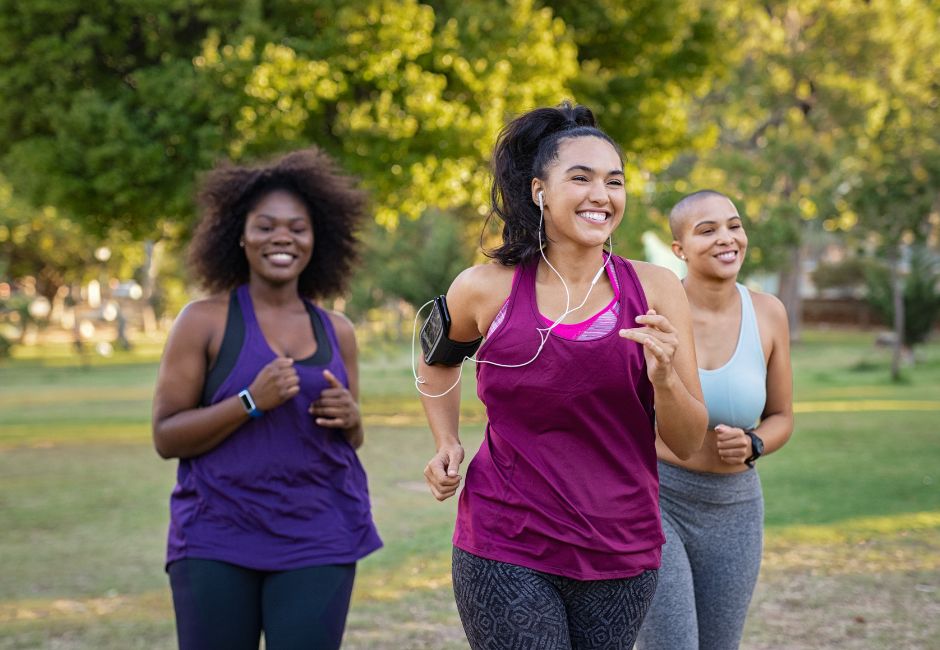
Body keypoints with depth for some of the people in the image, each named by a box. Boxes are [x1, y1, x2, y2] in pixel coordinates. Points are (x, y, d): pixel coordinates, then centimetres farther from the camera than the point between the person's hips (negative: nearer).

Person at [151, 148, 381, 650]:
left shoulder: (336, 331, 9)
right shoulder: (205, 321, -2)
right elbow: (165, 437, -6)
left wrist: (350, 418, -3)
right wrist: (251, 402, -18)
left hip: (319, 539, 3)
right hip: (216, 539, -3)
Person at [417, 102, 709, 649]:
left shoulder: (654, 290, -3)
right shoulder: (486, 290, -4)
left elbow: (689, 443, -1)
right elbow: (439, 358, 19)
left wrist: (664, 377, -19)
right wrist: (447, 444, 6)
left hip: (622, 555, 2)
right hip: (506, 551, -2)